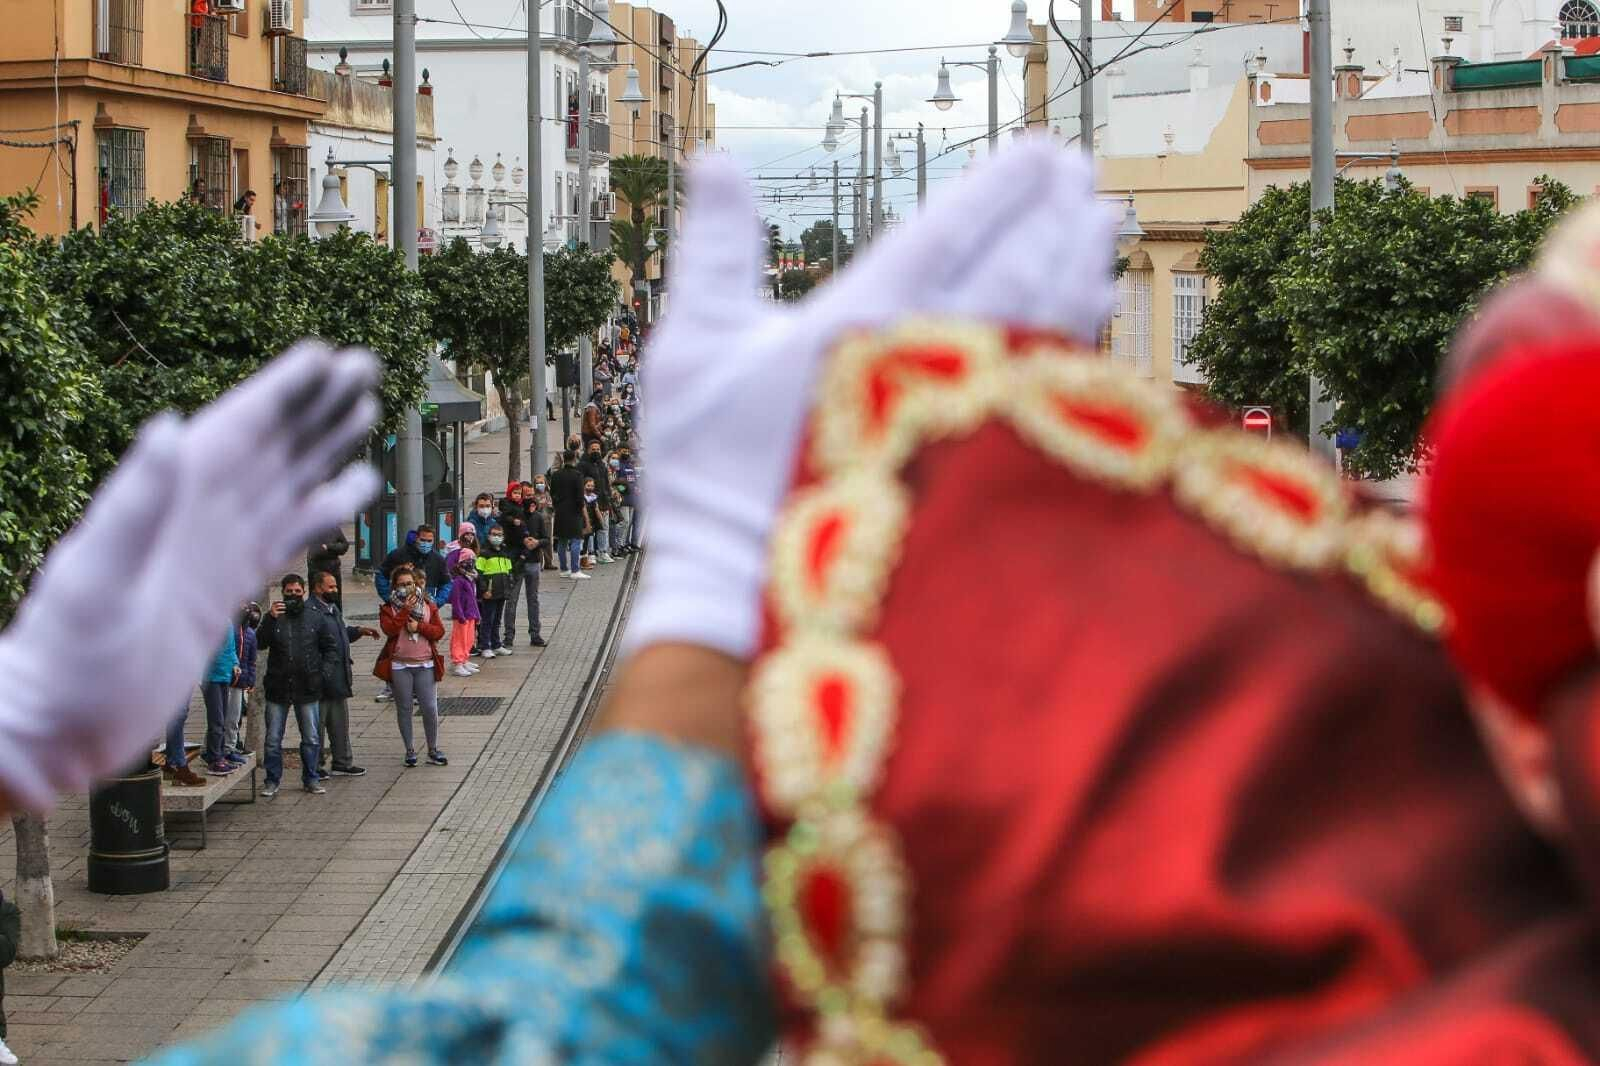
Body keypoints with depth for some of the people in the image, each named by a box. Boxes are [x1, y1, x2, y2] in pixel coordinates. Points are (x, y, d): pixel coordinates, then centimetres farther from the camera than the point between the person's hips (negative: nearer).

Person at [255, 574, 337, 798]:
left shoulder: (316, 619, 7)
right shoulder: (275, 618, 4)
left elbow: (331, 647, 12)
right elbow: (260, 643, -10)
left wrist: (325, 671, -2)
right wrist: (270, 619, -21)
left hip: (307, 688, 1)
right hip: (278, 687, -1)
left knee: (311, 738, 5)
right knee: (273, 739, 1)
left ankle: (311, 779, 16)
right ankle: (272, 781, 10)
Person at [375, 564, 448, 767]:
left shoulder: (428, 606, 8)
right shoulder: (388, 608, 2)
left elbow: (439, 631, 0)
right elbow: (389, 629, -16)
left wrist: (419, 626, -13)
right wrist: (405, 609, -17)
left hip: (425, 664, 1)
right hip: (400, 665, -1)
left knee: (430, 708, -1)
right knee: (404, 709, 5)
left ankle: (433, 750, 12)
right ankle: (410, 750, 16)